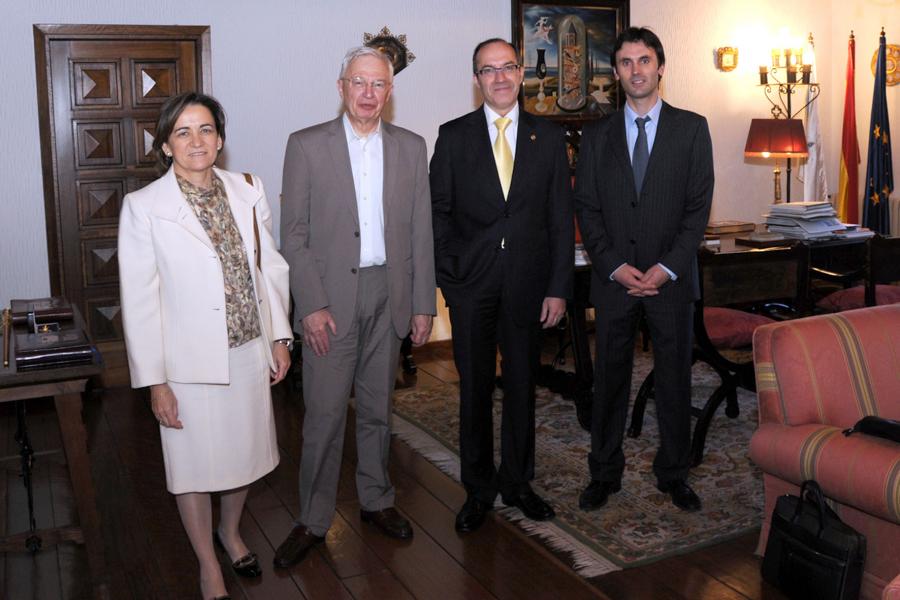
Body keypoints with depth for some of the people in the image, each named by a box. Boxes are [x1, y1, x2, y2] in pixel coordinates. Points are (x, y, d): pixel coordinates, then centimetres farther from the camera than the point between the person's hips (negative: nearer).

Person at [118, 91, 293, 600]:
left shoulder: (247, 192, 0)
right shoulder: (144, 207, -11)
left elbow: (270, 267, 7)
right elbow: (140, 300, -10)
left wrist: (279, 337, 5)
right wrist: (154, 380, -10)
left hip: (249, 353, 4)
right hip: (190, 363, -3)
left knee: (246, 452, 18)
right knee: (194, 464, 11)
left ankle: (231, 531, 46)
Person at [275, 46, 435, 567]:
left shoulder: (411, 147, 6)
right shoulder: (306, 146, -2)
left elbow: (421, 231, 6)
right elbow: (294, 233, -5)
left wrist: (423, 303, 3)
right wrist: (312, 305, -12)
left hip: (389, 295, 3)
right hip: (330, 296, -2)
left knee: (378, 408, 14)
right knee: (324, 413, 1)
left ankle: (377, 500, 31)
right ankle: (314, 520, 16)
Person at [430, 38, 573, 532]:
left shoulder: (549, 137, 5)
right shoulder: (453, 136, 3)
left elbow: (561, 218, 3)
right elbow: (439, 211, 2)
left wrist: (559, 287, -3)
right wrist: (447, 275, -6)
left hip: (527, 283, 1)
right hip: (471, 285, -1)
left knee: (521, 386, 11)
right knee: (475, 389, 7)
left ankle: (517, 483, 28)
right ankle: (478, 489, 22)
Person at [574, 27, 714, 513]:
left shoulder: (691, 128, 4)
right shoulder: (596, 136, 8)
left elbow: (699, 205, -2)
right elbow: (586, 210, 3)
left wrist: (667, 267, -12)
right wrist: (615, 267, -9)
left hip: (671, 278, -1)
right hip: (613, 278, 1)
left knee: (674, 380, 7)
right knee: (609, 380, 7)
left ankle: (673, 474, 22)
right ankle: (604, 474, 20)